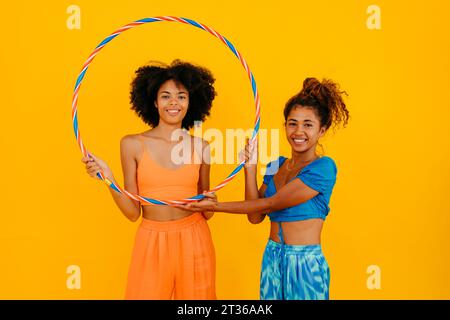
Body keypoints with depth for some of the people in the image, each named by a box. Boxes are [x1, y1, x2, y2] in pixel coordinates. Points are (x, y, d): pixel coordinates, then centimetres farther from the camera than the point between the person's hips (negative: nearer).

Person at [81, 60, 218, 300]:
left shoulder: (201, 147, 1)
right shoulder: (132, 144, -3)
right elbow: (133, 212, -3)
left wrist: (210, 204, -11)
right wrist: (108, 179, -15)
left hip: (194, 242, 2)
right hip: (152, 243, -1)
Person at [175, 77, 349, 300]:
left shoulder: (323, 167, -14)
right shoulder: (275, 166, 7)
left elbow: (269, 204, -16)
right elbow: (255, 217, 2)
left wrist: (215, 206, -13)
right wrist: (250, 168, -3)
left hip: (306, 262, -6)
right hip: (272, 258, 6)